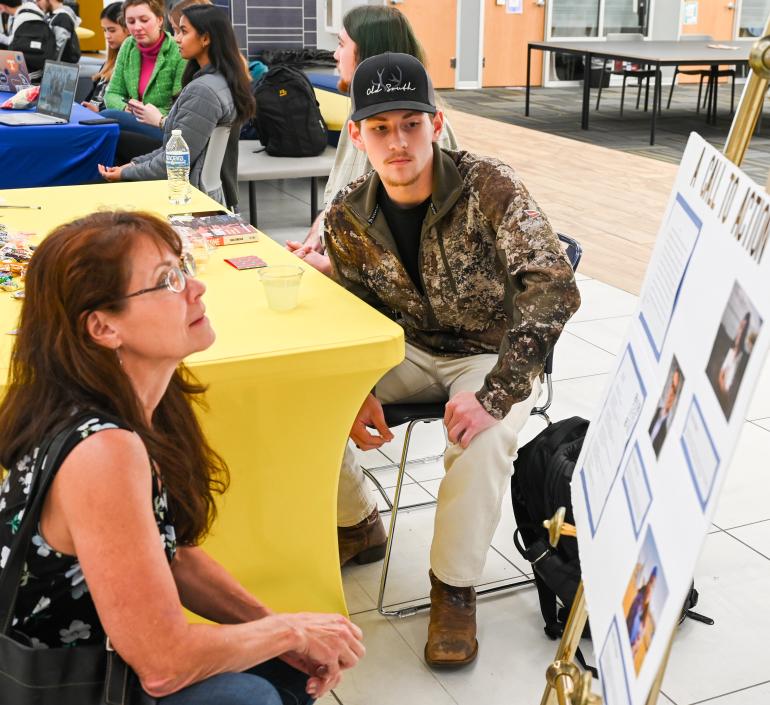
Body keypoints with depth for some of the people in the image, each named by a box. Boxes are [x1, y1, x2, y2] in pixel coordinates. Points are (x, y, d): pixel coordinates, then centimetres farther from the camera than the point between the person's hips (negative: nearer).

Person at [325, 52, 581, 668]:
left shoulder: (490, 187, -24)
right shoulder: (348, 216, -10)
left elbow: (553, 288, -32)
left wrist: (495, 395, -40)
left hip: (493, 354, -4)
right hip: (411, 350, 5)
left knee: (484, 438, -35)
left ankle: (455, 588, -9)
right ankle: (358, 526, 14)